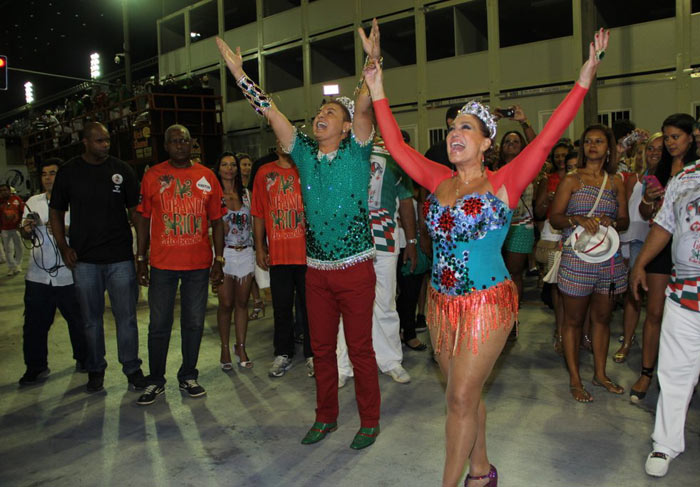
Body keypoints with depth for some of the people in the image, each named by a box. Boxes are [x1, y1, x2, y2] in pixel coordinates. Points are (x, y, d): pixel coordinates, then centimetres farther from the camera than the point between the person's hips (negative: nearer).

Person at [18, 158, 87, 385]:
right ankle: (36, 367, 22)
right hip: (38, 275, 4)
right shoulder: (33, 202, 10)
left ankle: (83, 359, 28)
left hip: (68, 275, -3)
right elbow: (26, 236, 15)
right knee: (34, 324, 7)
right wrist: (27, 230, -7)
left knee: (77, 321, 9)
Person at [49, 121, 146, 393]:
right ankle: (95, 370, 25)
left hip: (121, 257, -1)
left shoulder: (122, 170, 3)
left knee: (126, 317, 3)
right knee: (91, 319, 10)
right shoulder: (69, 172, 4)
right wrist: (64, 248, 0)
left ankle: (132, 368, 17)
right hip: (84, 259, 1)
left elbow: (135, 211, 5)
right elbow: (56, 212, 11)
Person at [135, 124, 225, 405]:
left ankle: (188, 377, 24)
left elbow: (216, 221, 7)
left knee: (194, 324, 9)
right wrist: (141, 260, 2)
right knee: (159, 325, 4)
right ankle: (156, 381, 20)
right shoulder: (153, 176, 3)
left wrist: (219, 260, 2)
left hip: (199, 265, 1)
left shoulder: (207, 177, 5)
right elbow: (144, 220, 5)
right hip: (162, 264, -1)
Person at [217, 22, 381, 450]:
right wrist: (239, 72, 1)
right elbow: (270, 111, 4)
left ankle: (369, 421, 22)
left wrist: (373, 61, -32)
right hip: (316, 270, 4)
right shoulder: (304, 152, 6)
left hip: (355, 269, -4)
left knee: (360, 348, 5)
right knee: (322, 347, 14)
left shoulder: (356, 152, -3)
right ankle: (326, 416, 31)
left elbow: (364, 107, -18)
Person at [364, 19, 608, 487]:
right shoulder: (440, 181, 6)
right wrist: (378, 93, 10)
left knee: (461, 399, -1)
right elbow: (397, 146, 10)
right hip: (442, 303, 6)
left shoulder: (502, 183, -7)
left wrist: (585, 79, -20)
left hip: (488, 304, -5)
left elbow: (547, 137, -15)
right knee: (466, 394, 17)